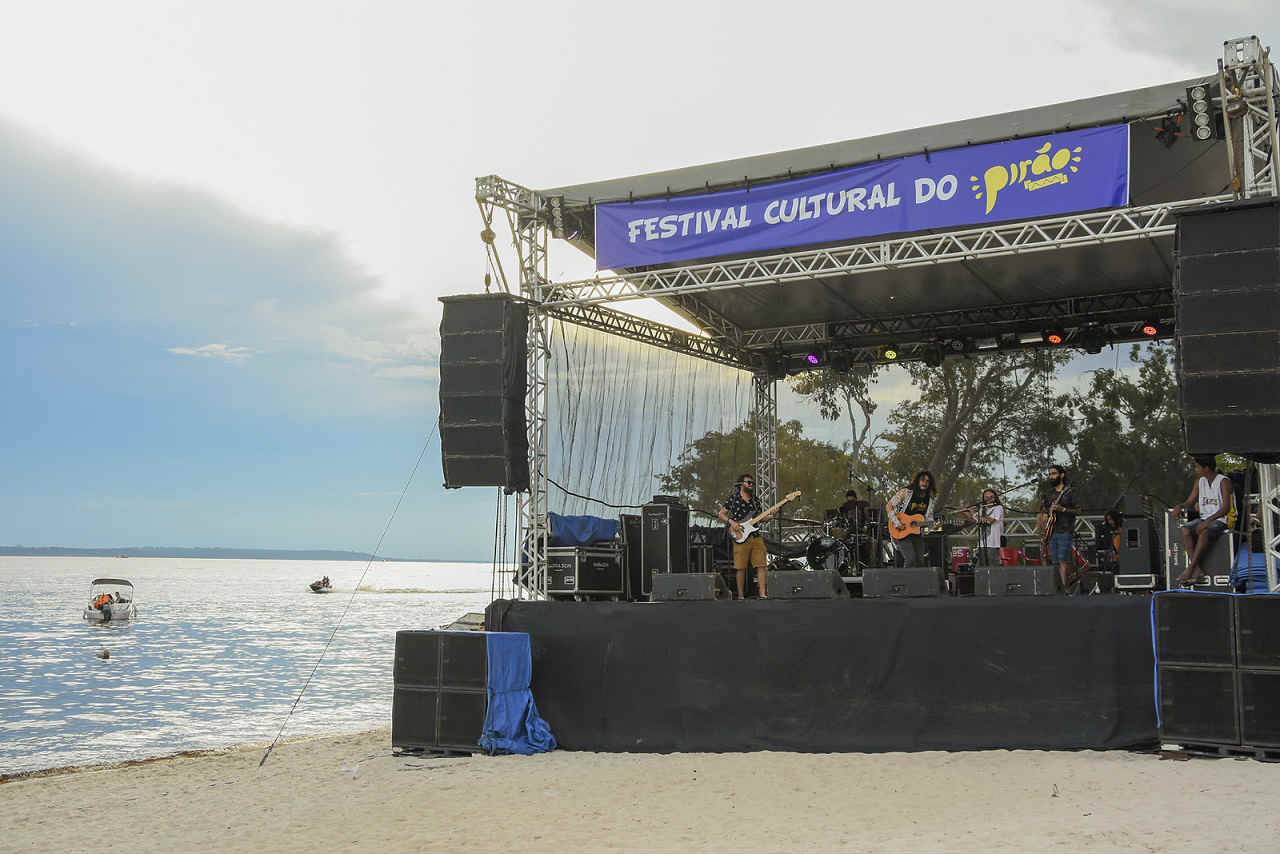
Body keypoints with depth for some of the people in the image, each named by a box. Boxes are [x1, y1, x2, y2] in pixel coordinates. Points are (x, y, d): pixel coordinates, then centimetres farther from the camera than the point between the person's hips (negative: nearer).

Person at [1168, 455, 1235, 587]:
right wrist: (1179, 506, -5)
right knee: (1185, 530, -23)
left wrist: (1209, 520, -29)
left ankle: (1190, 569, -37)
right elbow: (1190, 501, 19)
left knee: (1204, 531, -37)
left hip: (1220, 520, -6)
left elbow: (1226, 508, -17)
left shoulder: (1223, 482, -9)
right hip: (1204, 518, 7)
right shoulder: (1199, 482, 13)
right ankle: (1197, 570, -31)